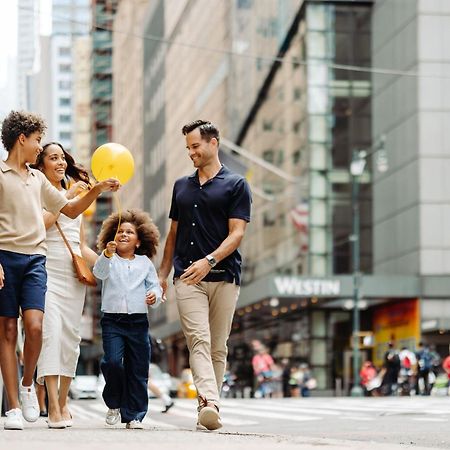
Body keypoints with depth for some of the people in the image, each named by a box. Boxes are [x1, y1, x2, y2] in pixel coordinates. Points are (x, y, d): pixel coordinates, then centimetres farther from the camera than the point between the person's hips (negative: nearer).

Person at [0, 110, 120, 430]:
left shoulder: (38, 179, 21)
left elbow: (71, 210, 29)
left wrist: (98, 190, 16)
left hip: (35, 259, 4)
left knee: (34, 326, -14)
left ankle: (28, 385, 9)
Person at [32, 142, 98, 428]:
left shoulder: (75, 197, 21)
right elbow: (41, 223, -17)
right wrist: (67, 196, -13)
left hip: (74, 275, 6)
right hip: (47, 272, -6)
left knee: (71, 336, 3)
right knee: (52, 332, -15)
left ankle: (63, 403, 11)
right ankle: (53, 407, -18)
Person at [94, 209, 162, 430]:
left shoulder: (145, 263, 12)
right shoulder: (109, 260, 4)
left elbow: (154, 286, 13)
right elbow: (99, 272, -17)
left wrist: (154, 296, -10)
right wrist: (107, 255, -35)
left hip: (138, 321, 2)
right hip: (112, 321, -2)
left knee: (138, 370, 3)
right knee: (112, 361, -18)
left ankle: (134, 415, 12)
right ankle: (114, 403, 6)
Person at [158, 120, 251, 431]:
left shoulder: (236, 185, 3)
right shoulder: (182, 186, 18)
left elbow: (237, 233, -6)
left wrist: (209, 260, -20)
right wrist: (163, 273, 17)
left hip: (224, 277, -2)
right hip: (187, 277, 2)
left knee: (218, 347, 1)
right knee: (199, 340, -16)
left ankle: (210, 409, 6)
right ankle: (209, 404, -31)